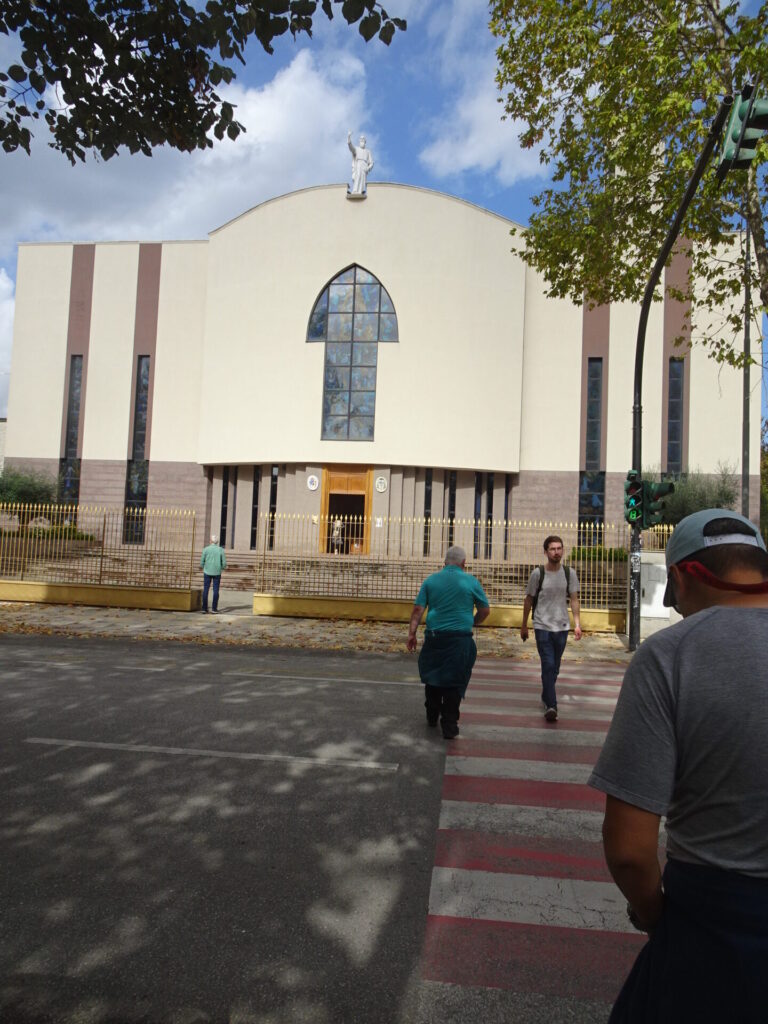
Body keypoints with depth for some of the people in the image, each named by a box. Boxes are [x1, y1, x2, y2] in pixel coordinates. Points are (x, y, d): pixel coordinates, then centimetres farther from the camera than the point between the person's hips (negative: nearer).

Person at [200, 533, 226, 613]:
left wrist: (202, 567, 19)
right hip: (217, 573, 0)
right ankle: (214, 608, 1)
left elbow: (202, 561, -2)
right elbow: (224, 563, -2)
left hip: (207, 572, 0)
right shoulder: (221, 550, -4)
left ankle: (204, 608, 4)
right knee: (216, 590, 3)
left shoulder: (206, 549, -5)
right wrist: (222, 567, 19)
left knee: (206, 590, 5)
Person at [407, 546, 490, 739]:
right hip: (460, 639, -2)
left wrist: (412, 633, 2)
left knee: (432, 678, 18)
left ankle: (432, 717, 31)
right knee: (454, 682, 4)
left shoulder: (430, 580, 5)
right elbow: (485, 611, 5)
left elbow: (418, 609, -1)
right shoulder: (471, 581, 0)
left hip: (434, 637, 2)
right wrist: (472, 623, 22)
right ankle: (449, 726, 6)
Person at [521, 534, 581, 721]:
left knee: (554, 668, 13)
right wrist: (524, 626, 8)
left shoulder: (569, 574, 2)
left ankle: (546, 697, 32)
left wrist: (577, 624, -5)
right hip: (542, 626, -3)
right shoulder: (538, 573, -5)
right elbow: (528, 600, 3)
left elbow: (574, 600, 5)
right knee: (548, 665, -12)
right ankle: (551, 706, -12)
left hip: (562, 627, 3)